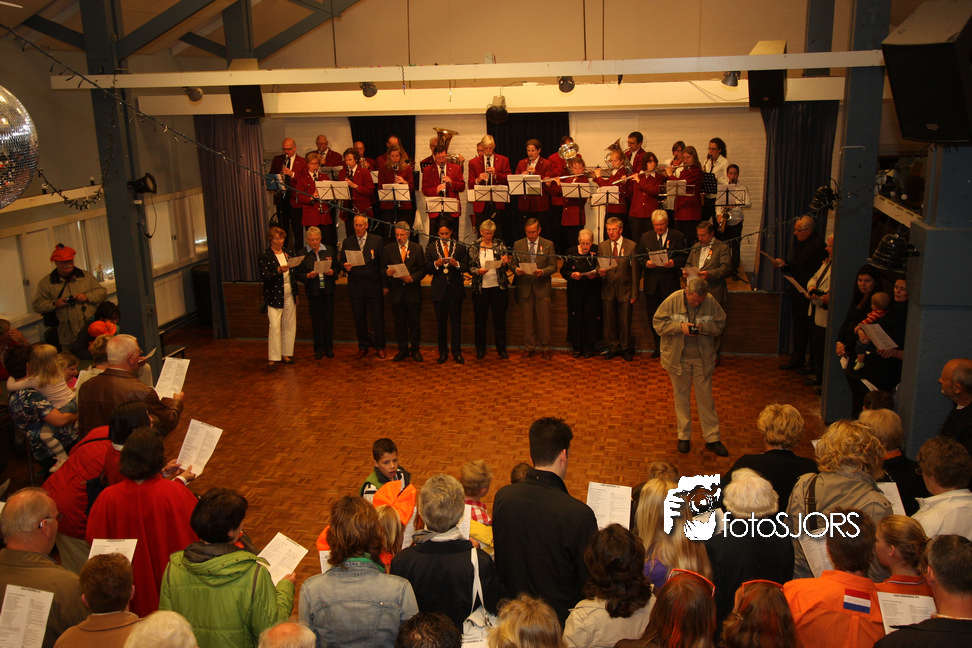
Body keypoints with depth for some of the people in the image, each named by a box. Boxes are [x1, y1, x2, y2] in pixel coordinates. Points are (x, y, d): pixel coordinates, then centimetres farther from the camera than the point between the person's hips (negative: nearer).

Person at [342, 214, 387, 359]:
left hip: (374, 285, -2)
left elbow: (383, 262, 1)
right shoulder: (347, 242, 8)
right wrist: (345, 266, -17)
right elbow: (342, 262, 8)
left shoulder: (377, 240, 2)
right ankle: (363, 346, 21)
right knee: (359, 318, 8)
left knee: (378, 317, 2)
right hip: (355, 286, 2)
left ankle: (380, 347, 15)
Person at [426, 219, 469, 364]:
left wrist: (456, 264, -19)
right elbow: (427, 269, 2)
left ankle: (457, 352, 11)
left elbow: (466, 267, 0)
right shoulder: (431, 247, 7)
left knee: (456, 321, 2)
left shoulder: (460, 246, 4)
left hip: (456, 289, -1)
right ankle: (443, 352, 16)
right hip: (439, 290, 1)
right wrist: (436, 264, -17)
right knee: (441, 322, 6)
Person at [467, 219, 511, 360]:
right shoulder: (473, 247, 3)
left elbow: (506, 267, 4)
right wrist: (478, 271, -17)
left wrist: (505, 263, -18)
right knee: (480, 320, 6)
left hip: (499, 287, 0)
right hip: (480, 289, 0)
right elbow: (470, 267, 3)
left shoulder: (500, 245, 4)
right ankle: (480, 350, 19)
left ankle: (501, 349, 17)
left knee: (500, 319, 5)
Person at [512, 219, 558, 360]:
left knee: (543, 319, 1)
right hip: (524, 286, 1)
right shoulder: (518, 245, 8)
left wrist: (542, 272, -18)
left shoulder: (548, 244, 4)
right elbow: (513, 264, 11)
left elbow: (553, 266, 1)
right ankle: (530, 348, 15)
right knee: (527, 319, 4)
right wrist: (517, 270, -12)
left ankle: (545, 348, 12)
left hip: (542, 286, -1)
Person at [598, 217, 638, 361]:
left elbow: (634, 271, -2)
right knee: (610, 322, 7)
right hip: (608, 290, 3)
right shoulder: (602, 247, 8)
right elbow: (599, 267, 12)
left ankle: (626, 348, 19)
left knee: (625, 321, 3)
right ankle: (613, 348, 22)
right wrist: (600, 272, -14)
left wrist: (634, 294, -6)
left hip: (624, 290, -3)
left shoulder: (631, 246, -2)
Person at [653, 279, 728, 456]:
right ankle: (684, 437, 24)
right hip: (678, 358, 0)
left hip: (703, 359, 1)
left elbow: (721, 324, -2)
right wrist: (679, 326, -22)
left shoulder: (711, 302, -9)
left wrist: (704, 327, -21)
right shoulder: (673, 300, -13)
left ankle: (712, 438, 17)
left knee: (706, 397, 6)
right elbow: (658, 322, -9)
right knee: (681, 397, 11)